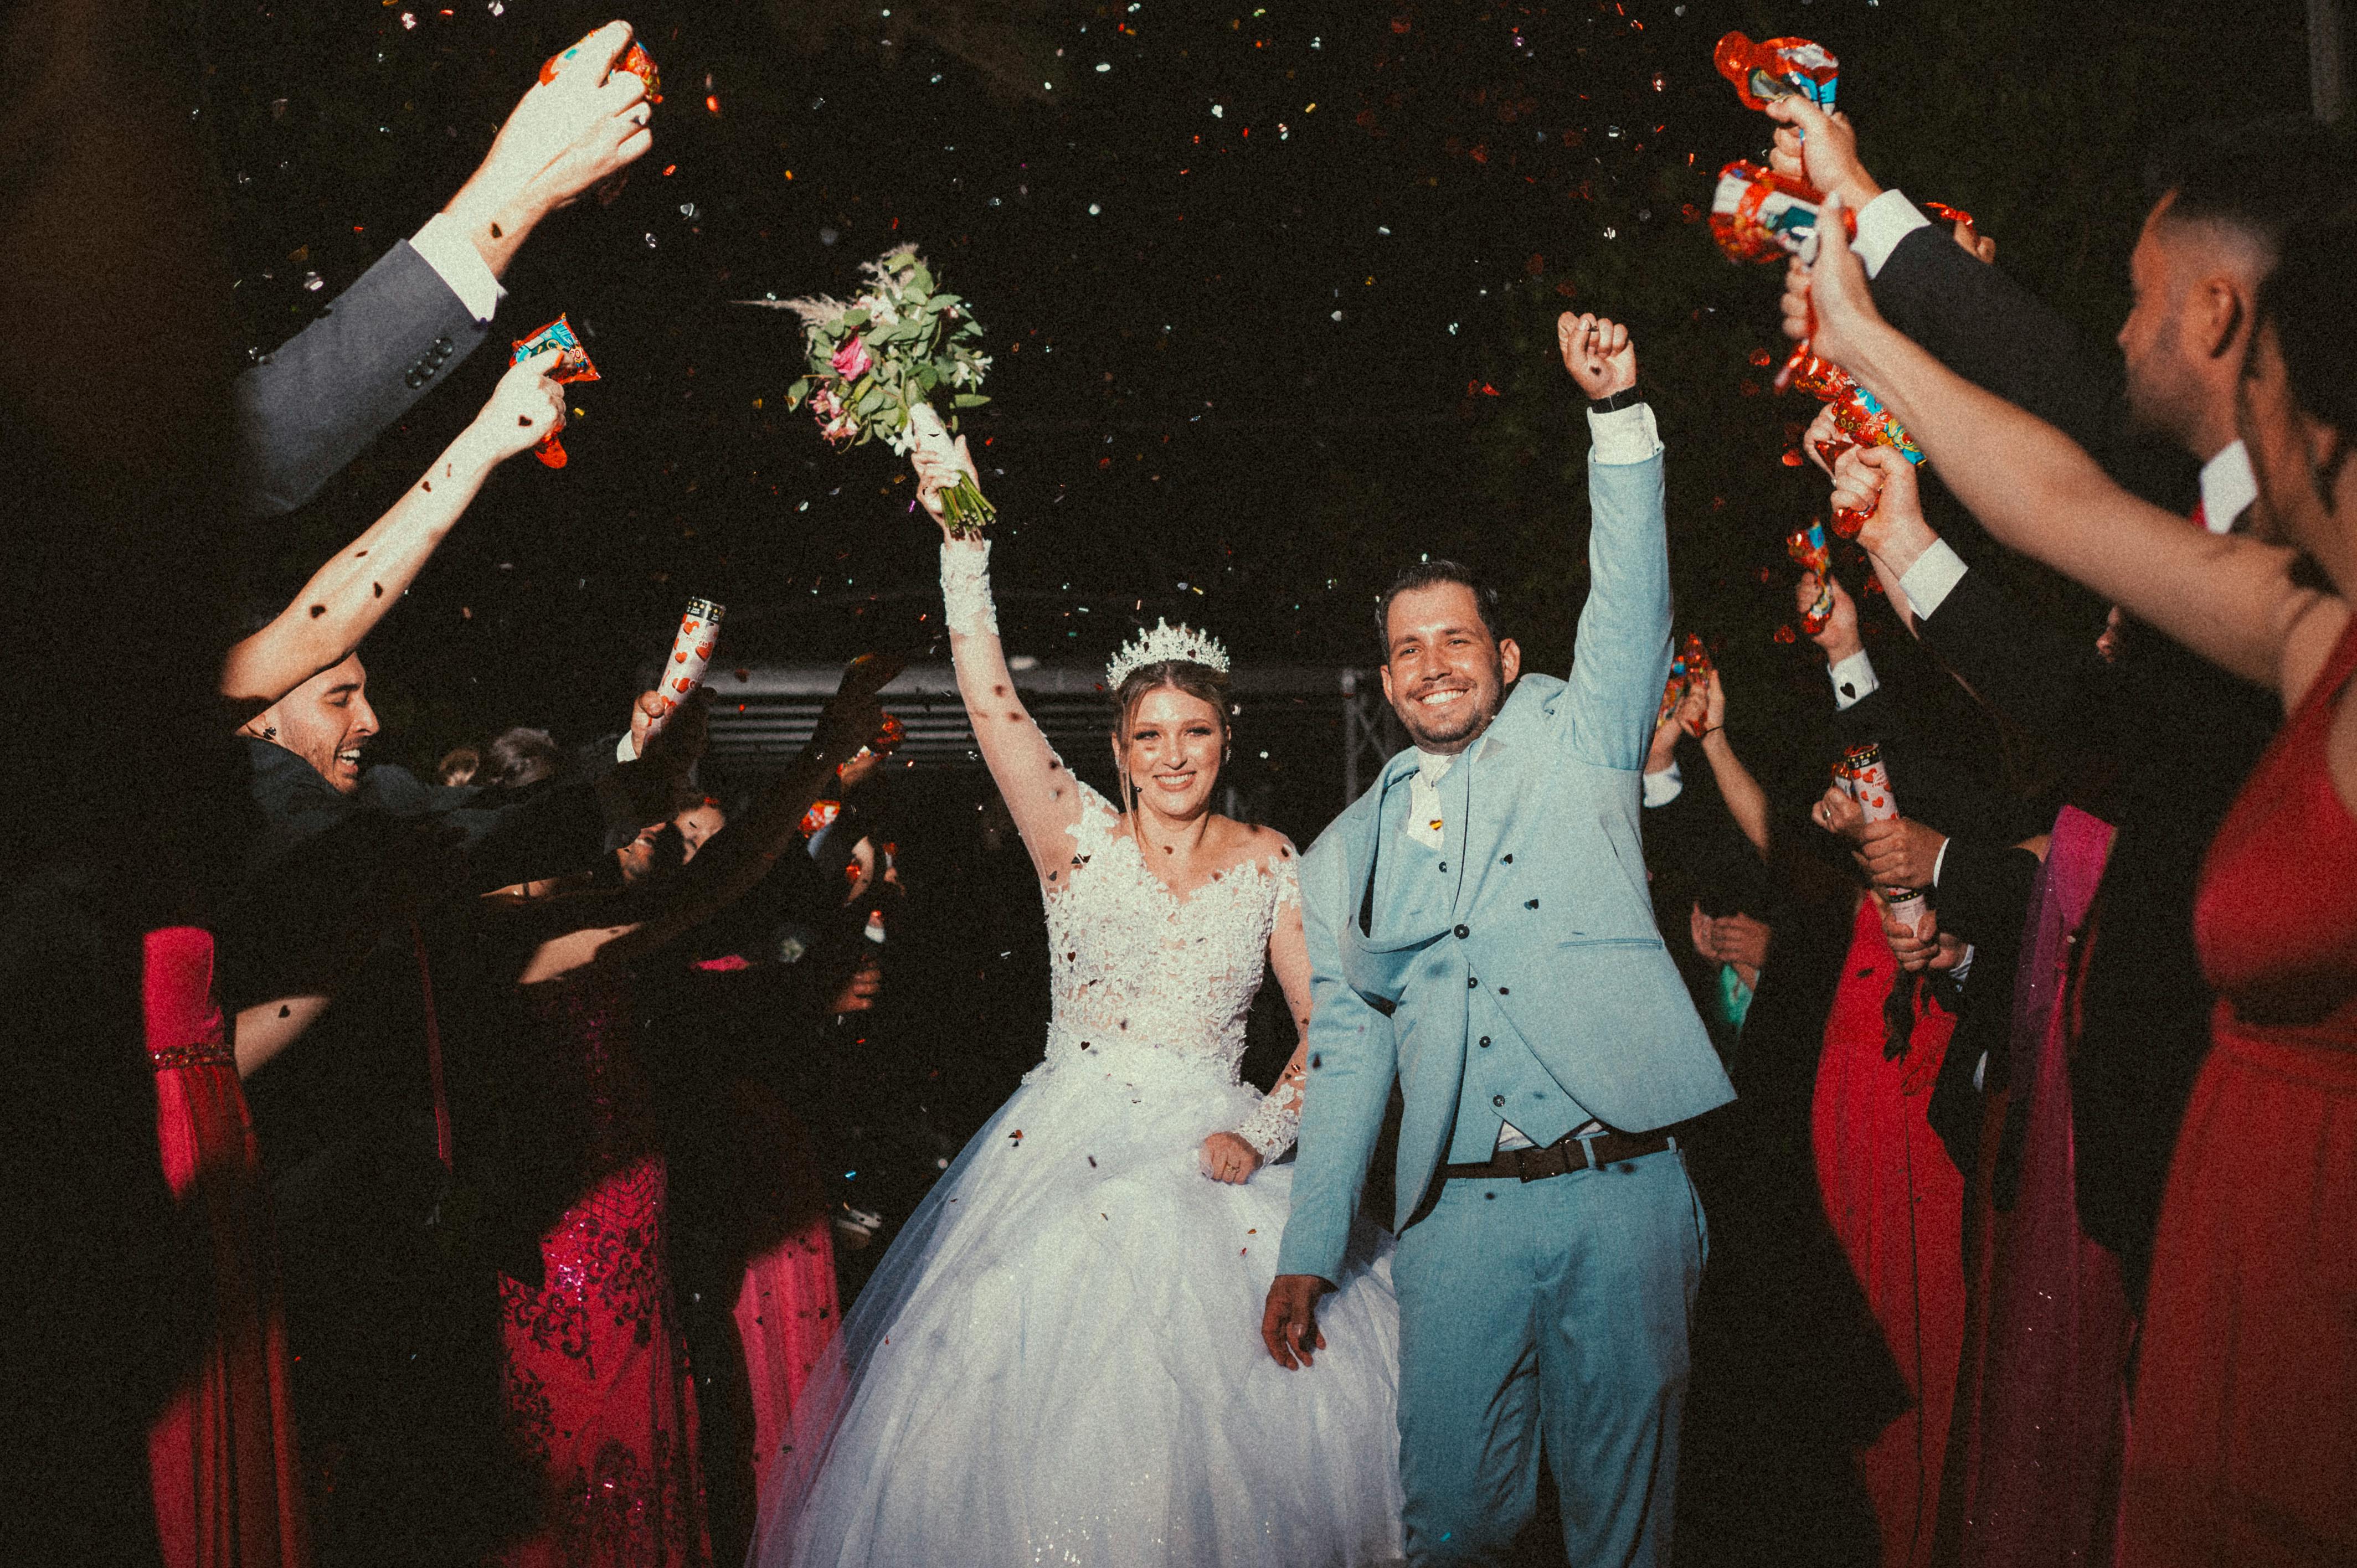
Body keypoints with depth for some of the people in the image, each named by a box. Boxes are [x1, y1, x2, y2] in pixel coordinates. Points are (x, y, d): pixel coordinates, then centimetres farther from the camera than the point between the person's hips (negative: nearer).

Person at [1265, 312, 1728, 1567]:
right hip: (1458, 1215, 2)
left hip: (1620, 1189, -2)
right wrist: (1307, 1256, 10)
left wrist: (1619, 412, -18)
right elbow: (1345, 1057, 14)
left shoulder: (1574, 741, 10)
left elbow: (1630, 602, -5)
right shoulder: (1347, 853, 15)